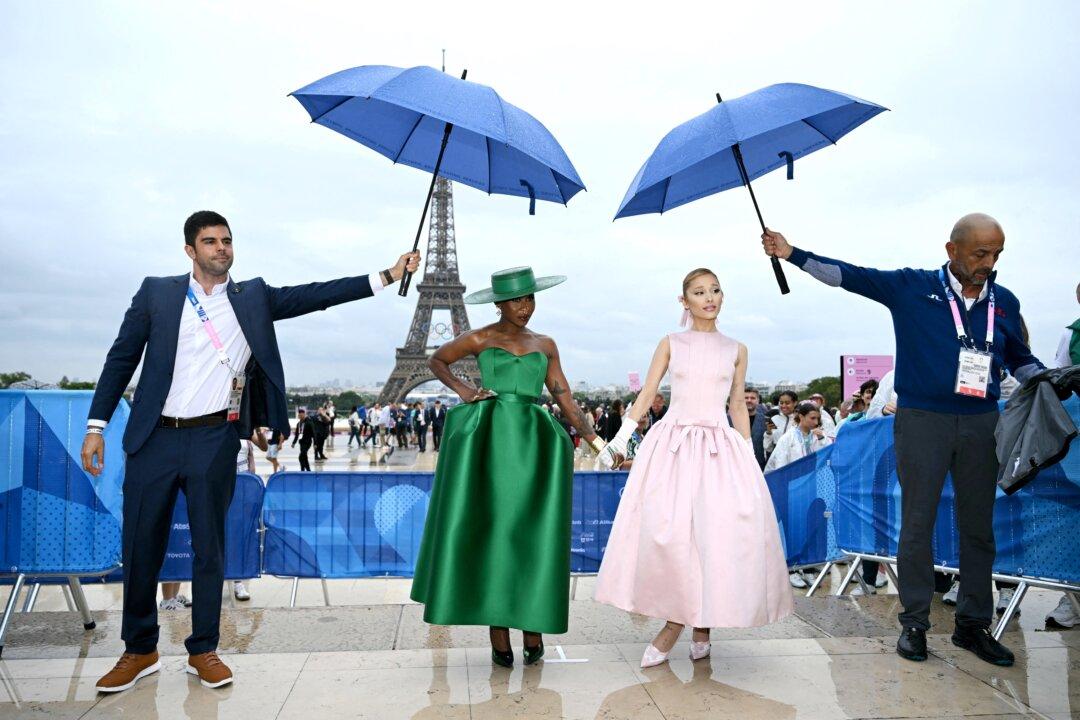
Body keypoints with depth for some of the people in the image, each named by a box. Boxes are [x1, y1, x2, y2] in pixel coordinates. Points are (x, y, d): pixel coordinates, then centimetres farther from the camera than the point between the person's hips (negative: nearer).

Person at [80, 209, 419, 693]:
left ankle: (203, 651, 20)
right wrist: (97, 425, 1)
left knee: (210, 546, 7)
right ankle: (140, 651, 26)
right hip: (154, 438, 0)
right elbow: (121, 358, 7)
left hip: (215, 439, 0)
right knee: (140, 547, 8)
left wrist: (386, 276, -8)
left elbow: (314, 295, 0)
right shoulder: (156, 293, 5)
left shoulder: (252, 298, 7)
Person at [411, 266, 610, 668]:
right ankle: (498, 634, 5)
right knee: (490, 531, -2)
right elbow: (436, 361, 20)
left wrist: (594, 440, 6)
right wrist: (461, 389, 3)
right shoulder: (479, 339, 8)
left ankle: (533, 628, 9)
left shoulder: (545, 345, 16)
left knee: (533, 533, -1)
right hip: (489, 438, -2)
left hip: (534, 442, 2)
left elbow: (564, 397, 14)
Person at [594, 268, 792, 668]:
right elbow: (646, 394, 6)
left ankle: (673, 630, 6)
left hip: (720, 448, 1)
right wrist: (622, 437, -2)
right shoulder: (671, 344, 8)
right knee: (666, 529, -11)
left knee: (718, 532, -9)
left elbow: (738, 406, 15)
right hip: (672, 444, -1)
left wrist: (750, 454, 11)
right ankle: (699, 628, 7)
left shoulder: (736, 350, 11)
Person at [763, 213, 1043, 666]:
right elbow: (848, 275, -5)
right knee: (917, 524, 2)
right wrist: (793, 254, -12)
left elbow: (1020, 359, 20)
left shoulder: (1004, 302, 9)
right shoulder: (912, 287, -2)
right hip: (922, 419, -3)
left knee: (978, 526, 10)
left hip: (981, 424, 4)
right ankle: (914, 623, 13)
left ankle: (973, 625, 22)